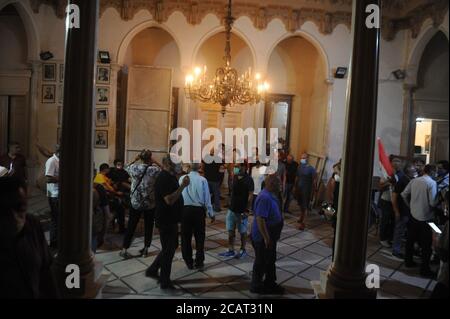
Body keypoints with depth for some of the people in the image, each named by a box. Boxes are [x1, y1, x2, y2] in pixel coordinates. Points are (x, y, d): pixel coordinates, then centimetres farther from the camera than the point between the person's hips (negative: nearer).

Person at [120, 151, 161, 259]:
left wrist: (135, 160, 13)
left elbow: (126, 169, 13)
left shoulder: (134, 168, -8)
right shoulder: (155, 169, -15)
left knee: (131, 226, 12)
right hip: (150, 203, -1)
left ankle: (124, 249, 14)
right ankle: (145, 249, 20)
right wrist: (154, 163, -1)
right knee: (148, 227, 13)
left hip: (135, 202, 2)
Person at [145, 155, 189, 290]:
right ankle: (165, 282, 19)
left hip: (171, 219, 10)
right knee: (168, 250, 3)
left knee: (172, 246, 21)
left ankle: (152, 270, 33)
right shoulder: (164, 178, -22)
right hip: (166, 220, -10)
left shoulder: (171, 177, 11)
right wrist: (183, 186, -29)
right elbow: (169, 200, -30)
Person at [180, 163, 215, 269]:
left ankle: (189, 262, 21)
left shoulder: (182, 178, -4)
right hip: (199, 210, -1)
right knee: (199, 237, 13)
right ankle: (199, 262, 21)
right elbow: (207, 198, -4)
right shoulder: (202, 180, -8)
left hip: (185, 209, 1)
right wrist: (211, 213, 6)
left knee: (186, 236, 13)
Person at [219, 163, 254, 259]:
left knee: (242, 231, 10)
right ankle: (231, 251, 20)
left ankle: (243, 250, 27)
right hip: (232, 209, 6)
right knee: (231, 231, 10)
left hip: (242, 211, -6)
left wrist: (247, 210, -17)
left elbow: (250, 195, -15)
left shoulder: (248, 180, -15)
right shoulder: (235, 177, 4)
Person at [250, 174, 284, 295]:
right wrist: (266, 238, -27)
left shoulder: (271, 195, 4)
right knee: (261, 262, 7)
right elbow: (260, 219, -30)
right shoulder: (265, 198, -28)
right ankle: (256, 286, 25)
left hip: (270, 235, 10)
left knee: (270, 260, 21)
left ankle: (270, 283, 37)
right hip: (263, 237, -10)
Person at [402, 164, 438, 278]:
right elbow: (432, 202, -19)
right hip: (425, 217, -6)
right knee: (426, 244, 5)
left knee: (410, 239, 17)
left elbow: (404, 194, 4)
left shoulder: (414, 181, 1)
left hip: (413, 215, 6)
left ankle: (408, 261, 29)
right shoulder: (432, 183, -15)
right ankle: (425, 269, 11)